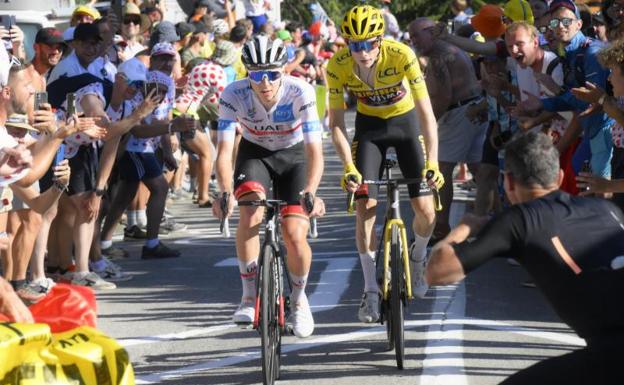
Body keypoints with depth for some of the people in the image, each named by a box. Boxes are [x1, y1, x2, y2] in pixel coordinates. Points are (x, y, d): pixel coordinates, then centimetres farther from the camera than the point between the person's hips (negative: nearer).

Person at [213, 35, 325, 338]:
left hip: (293, 156, -1)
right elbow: (224, 150, -29)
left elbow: (314, 151, -33)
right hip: (254, 153, 1)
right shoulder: (233, 95, -27)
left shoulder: (301, 93, -30)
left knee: (295, 236, -14)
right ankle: (249, 295, -12)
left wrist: (310, 192, -50)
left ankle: (298, 297, 15)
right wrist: (225, 192, -46)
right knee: (251, 214, -28)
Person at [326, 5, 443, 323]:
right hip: (369, 126, 1)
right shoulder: (337, 65, -25)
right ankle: (370, 290, -2)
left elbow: (426, 113, -31)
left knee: (426, 211, -7)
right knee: (365, 206, -12)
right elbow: (336, 122, -19)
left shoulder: (402, 56, -31)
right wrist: (349, 167, -30)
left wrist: (432, 163, -39)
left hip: (405, 121, -1)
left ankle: (417, 258, 26)